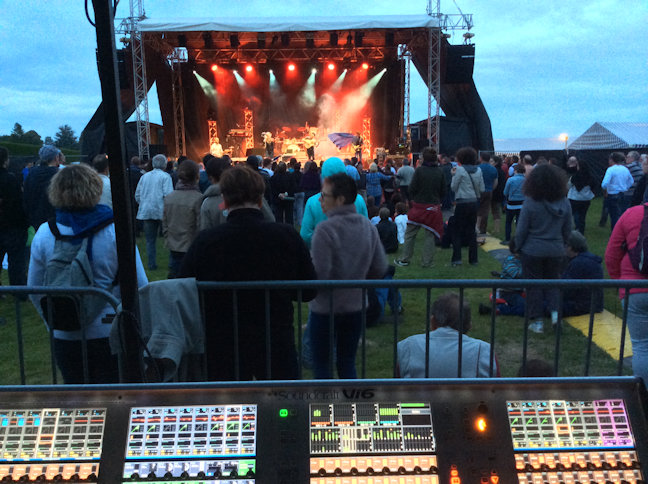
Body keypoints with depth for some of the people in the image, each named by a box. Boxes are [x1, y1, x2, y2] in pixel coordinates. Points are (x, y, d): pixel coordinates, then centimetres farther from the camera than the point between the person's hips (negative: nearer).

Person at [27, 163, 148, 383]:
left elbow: (34, 290, 4)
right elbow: (140, 285, -12)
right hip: (110, 333, -2)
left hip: (64, 337, 3)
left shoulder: (44, 234, -5)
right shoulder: (116, 231, -13)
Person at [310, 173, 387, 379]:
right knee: (347, 363, 19)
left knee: (321, 364, 12)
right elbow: (380, 269, 3)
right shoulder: (368, 226, -1)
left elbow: (319, 274, -23)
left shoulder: (325, 229, -21)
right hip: (355, 306, 6)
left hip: (325, 309, -6)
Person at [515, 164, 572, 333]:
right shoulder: (565, 203, -2)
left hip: (533, 250, -3)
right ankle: (556, 310, 2)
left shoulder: (530, 202, -15)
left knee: (534, 285, 8)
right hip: (556, 251, 3)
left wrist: (518, 247, 5)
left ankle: (537, 321, 12)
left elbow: (521, 230, -10)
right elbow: (568, 230, 6)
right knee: (552, 281, 19)